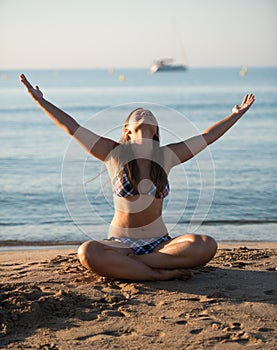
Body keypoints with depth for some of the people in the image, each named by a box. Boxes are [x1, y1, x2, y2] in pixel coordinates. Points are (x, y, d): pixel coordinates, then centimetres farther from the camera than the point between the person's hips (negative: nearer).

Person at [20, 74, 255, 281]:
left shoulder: (167, 156, 9)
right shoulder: (114, 153, 4)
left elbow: (207, 137, 18)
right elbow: (71, 127, 4)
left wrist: (236, 115, 24)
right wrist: (40, 100, 3)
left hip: (159, 243, 3)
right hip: (120, 242, -2)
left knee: (207, 245, -27)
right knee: (88, 252, -35)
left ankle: (125, 263, -22)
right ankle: (160, 273, -29)